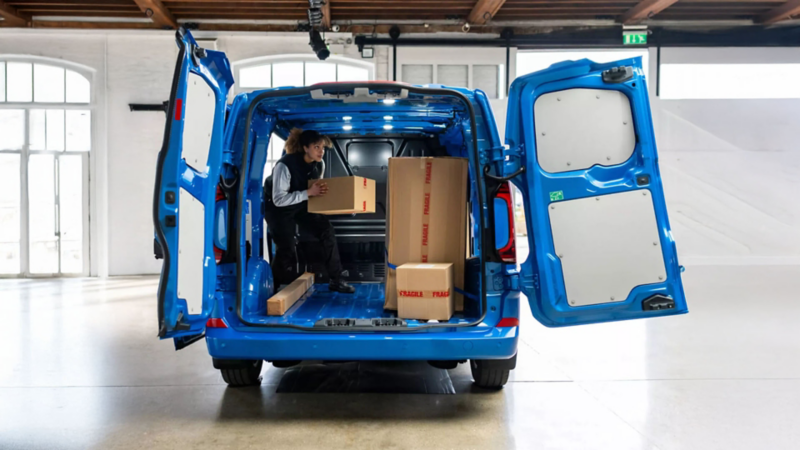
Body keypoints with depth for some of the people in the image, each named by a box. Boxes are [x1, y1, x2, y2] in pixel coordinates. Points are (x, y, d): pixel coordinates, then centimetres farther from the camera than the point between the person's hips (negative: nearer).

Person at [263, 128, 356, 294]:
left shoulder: (319, 164, -11)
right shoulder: (285, 165, -32)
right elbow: (279, 199, -32)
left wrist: (321, 192, -18)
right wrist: (308, 193, -36)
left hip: (303, 205, 6)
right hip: (277, 208, -6)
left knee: (327, 233, -6)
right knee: (287, 248, -9)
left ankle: (336, 280, 3)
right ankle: (277, 287, 18)